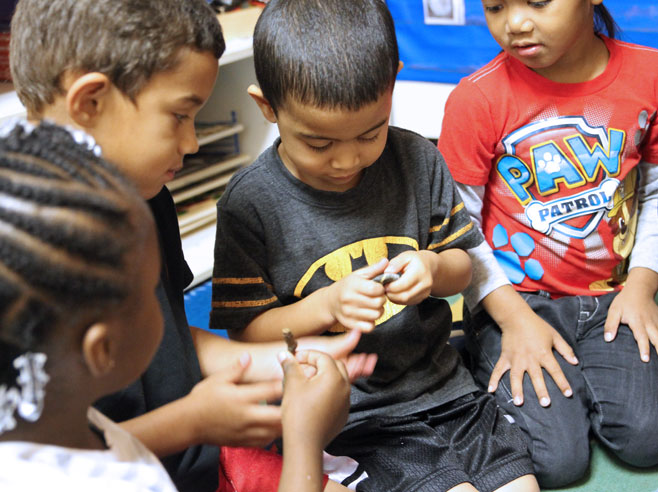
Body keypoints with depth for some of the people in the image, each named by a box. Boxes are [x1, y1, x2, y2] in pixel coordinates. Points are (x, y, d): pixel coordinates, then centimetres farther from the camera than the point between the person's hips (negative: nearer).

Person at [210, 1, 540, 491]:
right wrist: (327, 305, -23)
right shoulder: (249, 204, -11)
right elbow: (245, 331, -7)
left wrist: (434, 269, -14)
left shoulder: (416, 161, -1)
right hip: (344, 413, -4)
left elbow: (461, 266, 10)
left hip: (440, 386, 4)